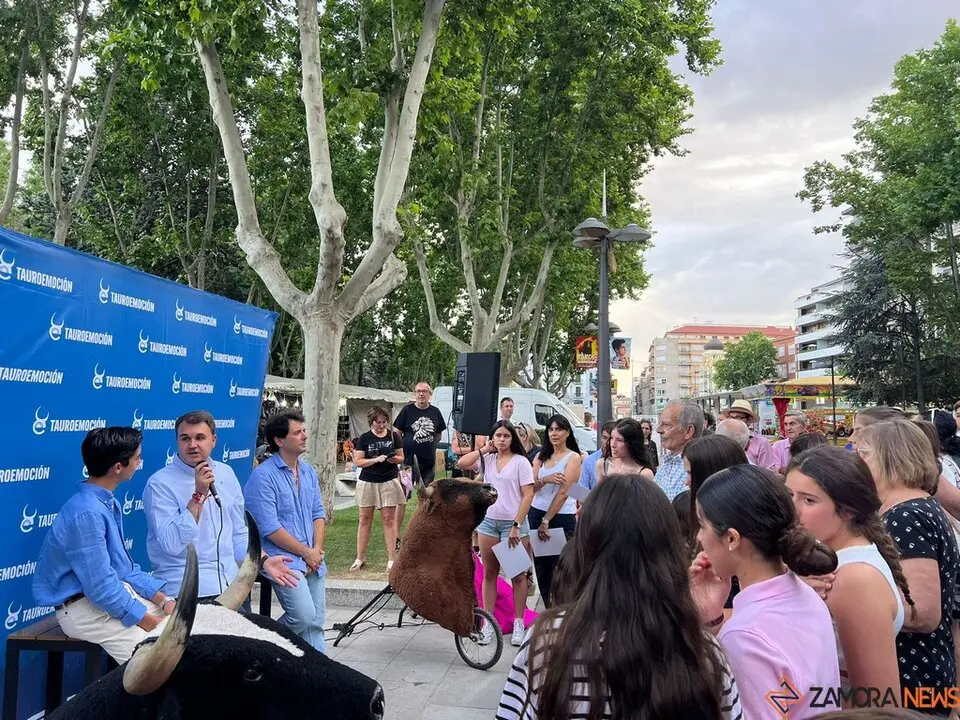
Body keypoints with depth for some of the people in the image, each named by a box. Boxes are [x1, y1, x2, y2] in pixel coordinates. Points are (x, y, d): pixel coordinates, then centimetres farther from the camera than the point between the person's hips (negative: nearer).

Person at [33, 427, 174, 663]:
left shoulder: (108, 503, 5)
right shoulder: (86, 512, -24)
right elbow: (101, 589, -25)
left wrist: (163, 600, 1)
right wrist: (154, 624, -18)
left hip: (117, 592, 9)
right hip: (85, 607, -9)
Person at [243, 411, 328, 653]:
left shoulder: (308, 471, 12)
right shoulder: (263, 476, -12)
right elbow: (270, 528, -17)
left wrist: (317, 550, -2)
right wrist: (306, 552, -12)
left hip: (312, 559, 7)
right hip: (284, 559, -7)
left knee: (316, 621, 7)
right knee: (303, 615, -16)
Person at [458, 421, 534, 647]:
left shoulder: (521, 462, -6)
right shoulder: (487, 459, 6)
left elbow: (528, 496, -10)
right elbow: (462, 463, -5)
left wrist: (516, 526, -15)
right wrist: (484, 449, -2)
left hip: (514, 523, -4)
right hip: (488, 521, 4)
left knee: (517, 575, 5)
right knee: (489, 574, 9)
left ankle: (518, 623, 15)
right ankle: (488, 623, 17)